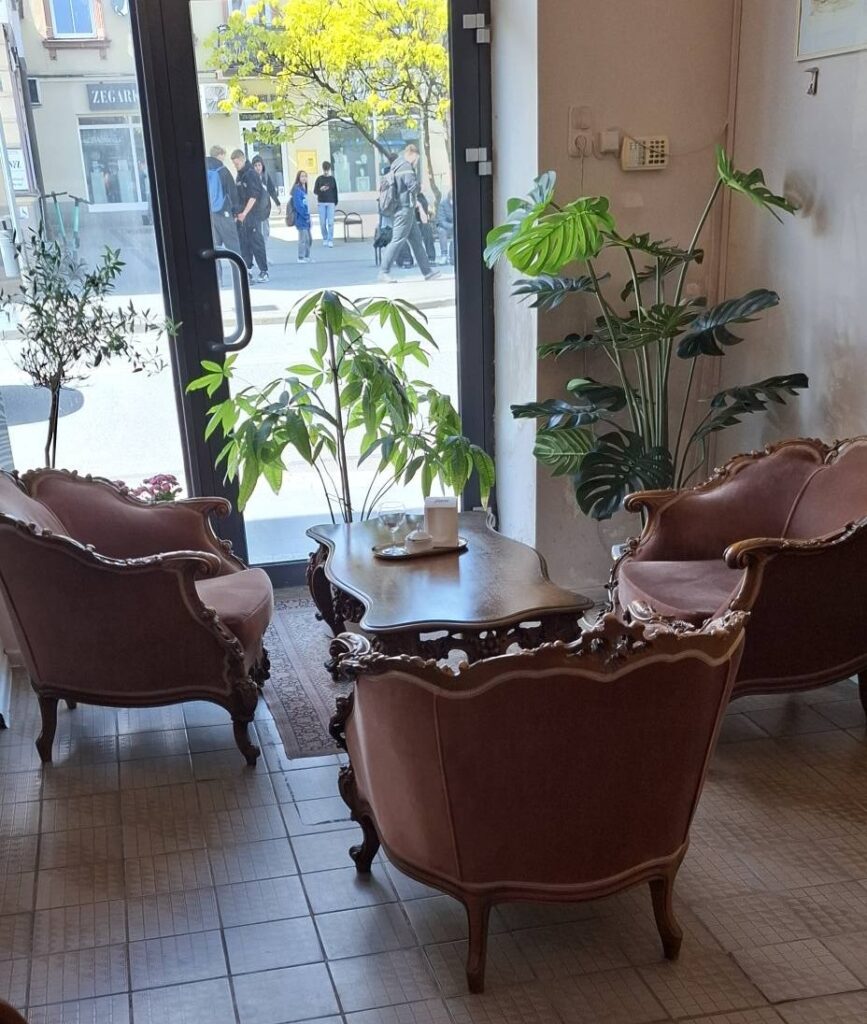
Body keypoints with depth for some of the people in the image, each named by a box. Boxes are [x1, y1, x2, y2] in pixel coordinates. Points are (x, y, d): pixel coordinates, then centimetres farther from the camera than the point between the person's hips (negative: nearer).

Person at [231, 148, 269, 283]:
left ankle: (264, 271, 1)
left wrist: (244, 213, -20)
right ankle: (248, 271, 10)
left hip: (252, 215, -8)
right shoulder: (239, 176, 15)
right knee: (244, 244, 6)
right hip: (241, 216, 8)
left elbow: (253, 196, -16)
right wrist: (237, 213, 15)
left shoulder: (251, 174, -9)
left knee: (257, 243, -4)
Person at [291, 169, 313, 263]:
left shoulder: (303, 189, 14)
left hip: (306, 218, 9)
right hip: (301, 218, -9)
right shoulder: (297, 189, -12)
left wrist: (308, 216, 9)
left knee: (309, 239, 13)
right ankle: (301, 258, 3)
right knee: (303, 238, -5)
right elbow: (298, 205, -19)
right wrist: (305, 215, -17)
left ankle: (307, 257, 22)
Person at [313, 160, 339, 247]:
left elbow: (335, 191, 11)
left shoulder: (332, 179, 7)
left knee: (330, 222, -8)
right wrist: (320, 189, -18)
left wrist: (336, 203, 8)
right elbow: (315, 191, 3)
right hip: (321, 203, 0)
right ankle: (325, 239, 16)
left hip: (331, 203, 0)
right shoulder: (319, 179, 4)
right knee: (322, 223, 1)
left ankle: (330, 240, -6)